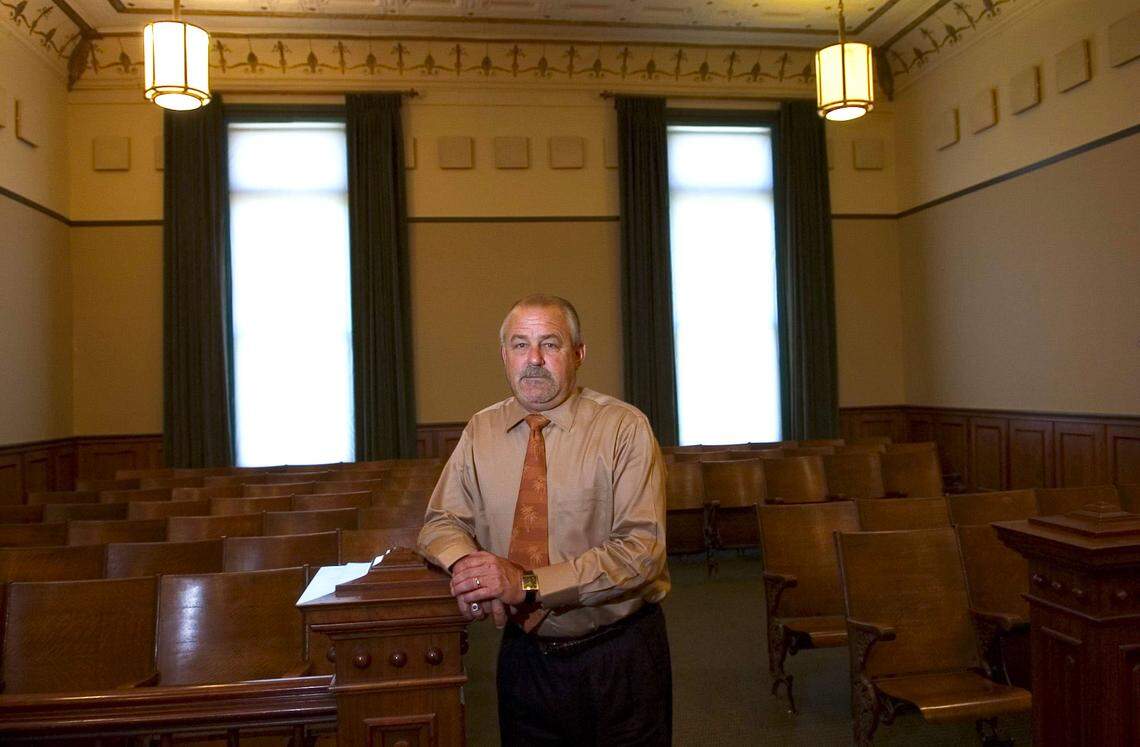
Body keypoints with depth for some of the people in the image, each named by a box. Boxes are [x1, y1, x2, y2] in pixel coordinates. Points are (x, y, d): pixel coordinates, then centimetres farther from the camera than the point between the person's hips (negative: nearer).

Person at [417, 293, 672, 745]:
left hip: (619, 658, -3)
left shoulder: (624, 428, -13)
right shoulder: (481, 432, 1)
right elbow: (442, 522, 6)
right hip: (525, 653, 3)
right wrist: (465, 563, -18)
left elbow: (642, 549, -19)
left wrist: (528, 582, -26)